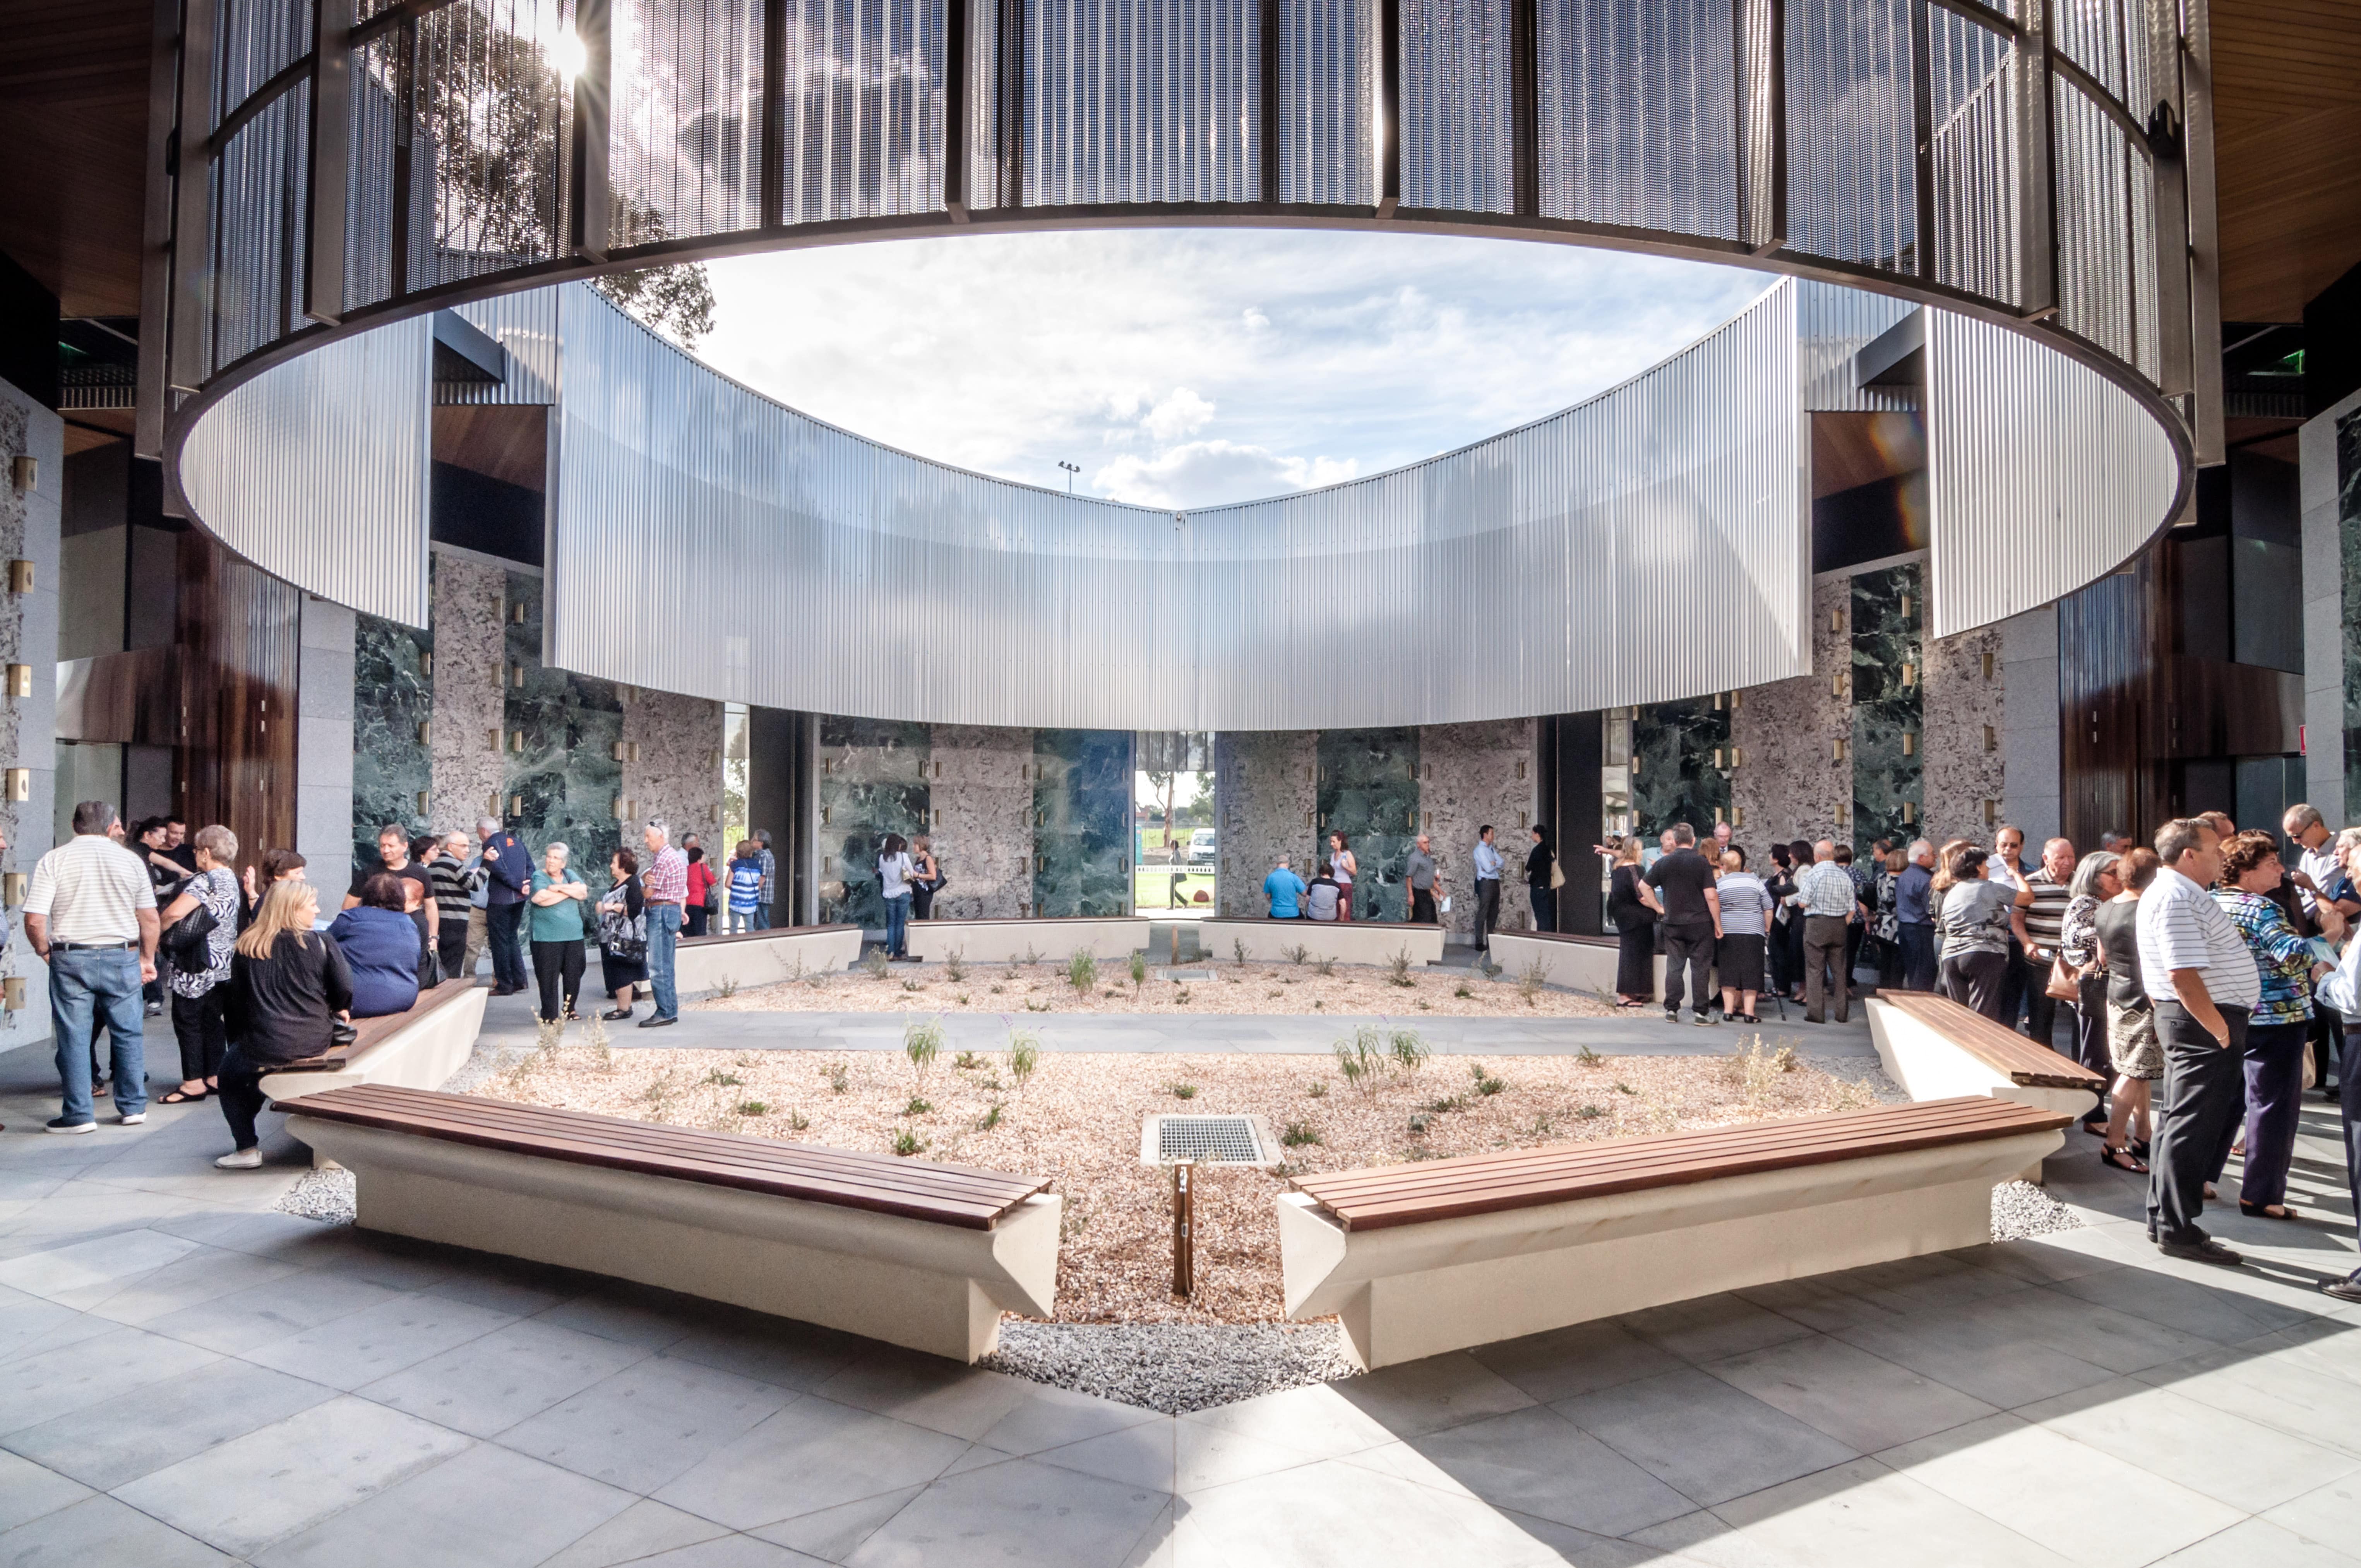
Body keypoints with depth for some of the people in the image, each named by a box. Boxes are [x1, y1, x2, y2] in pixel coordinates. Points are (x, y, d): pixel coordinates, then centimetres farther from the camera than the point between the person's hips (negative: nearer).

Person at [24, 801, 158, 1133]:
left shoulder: (54, 860, -4)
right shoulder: (130, 860, 1)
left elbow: (34, 921, -10)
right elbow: (150, 918, 2)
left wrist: (45, 952, 7)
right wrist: (147, 959, 13)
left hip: (70, 959, -1)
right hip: (122, 957, 1)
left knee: (73, 1038, 7)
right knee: (127, 1035, 10)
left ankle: (79, 1114, 12)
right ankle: (133, 1108, 17)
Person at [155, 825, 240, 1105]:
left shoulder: (205, 881, -16)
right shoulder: (232, 880, 12)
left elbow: (175, 913, -26)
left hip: (199, 965, -9)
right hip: (225, 965, 9)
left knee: (187, 1019, 0)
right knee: (211, 1019, 14)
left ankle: (193, 1083, 2)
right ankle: (214, 1077, 18)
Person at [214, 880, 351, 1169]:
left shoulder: (247, 947, 2)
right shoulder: (321, 943, -6)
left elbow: (238, 998, 9)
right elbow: (344, 991, -6)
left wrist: (241, 1037, 22)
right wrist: (337, 1011, 16)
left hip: (264, 1046, -1)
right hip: (315, 1042, 1)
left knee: (230, 1069, 27)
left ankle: (247, 1149, 20)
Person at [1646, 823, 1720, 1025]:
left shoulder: (1663, 863, 2)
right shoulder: (1701, 863, -8)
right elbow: (1711, 897, -11)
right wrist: (1718, 924, -4)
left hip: (1672, 923, 3)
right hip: (1700, 923, -3)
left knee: (1674, 967, 8)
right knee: (1700, 968, 3)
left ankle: (1671, 1010, 10)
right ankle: (1699, 1012, 3)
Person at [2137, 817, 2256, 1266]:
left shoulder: (2180, 892, 16)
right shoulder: (2177, 898, -18)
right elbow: (2184, 975, -26)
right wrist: (2220, 1029, -20)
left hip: (2198, 1023, 11)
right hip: (2203, 1024, -11)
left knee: (2178, 1122, 16)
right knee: (2192, 1128, -5)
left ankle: (2163, 1217, 25)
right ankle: (2178, 1230, 1)